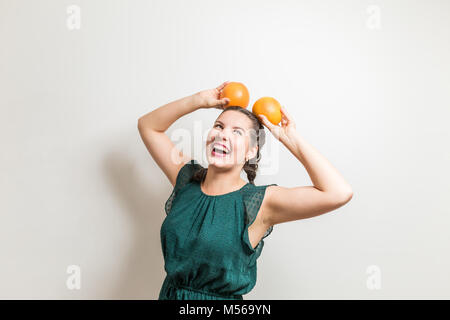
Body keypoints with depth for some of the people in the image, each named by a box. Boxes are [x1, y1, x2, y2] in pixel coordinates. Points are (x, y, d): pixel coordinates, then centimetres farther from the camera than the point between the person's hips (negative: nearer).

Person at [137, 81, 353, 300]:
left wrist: (291, 140, -21)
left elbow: (339, 193, -27)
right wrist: (199, 100, -7)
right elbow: (148, 126, 3)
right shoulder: (186, 178, -5)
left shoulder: (259, 203, -18)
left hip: (222, 297, -3)